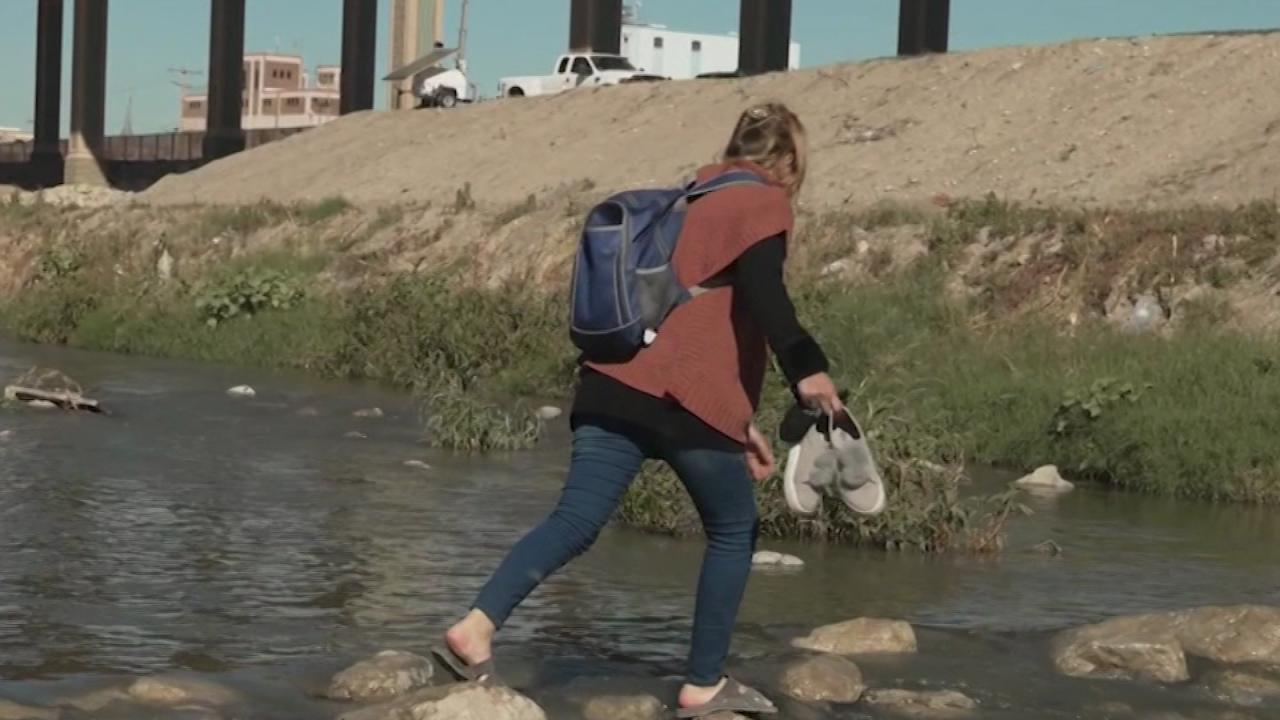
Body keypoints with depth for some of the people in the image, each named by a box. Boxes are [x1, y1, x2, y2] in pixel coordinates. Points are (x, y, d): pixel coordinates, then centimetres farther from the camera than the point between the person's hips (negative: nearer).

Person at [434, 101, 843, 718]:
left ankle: (476, 627, -18)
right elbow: (760, 291, -18)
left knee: (575, 521, -1)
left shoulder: (693, 201, 29)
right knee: (732, 533, 11)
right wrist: (806, 369, -31)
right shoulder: (763, 204, 3)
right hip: (686, 399, -6)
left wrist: (741, 424, 32)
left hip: (615, 384, 7)